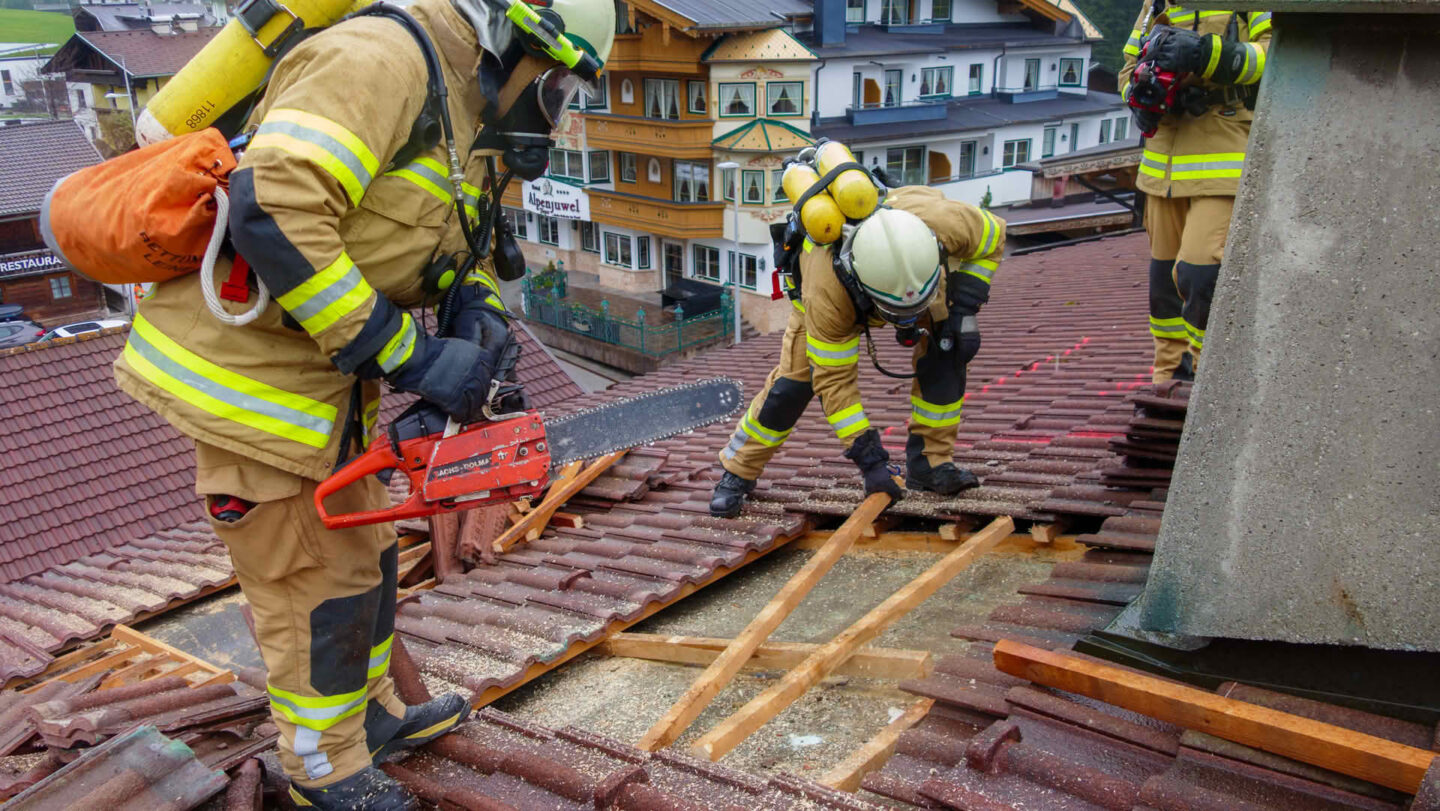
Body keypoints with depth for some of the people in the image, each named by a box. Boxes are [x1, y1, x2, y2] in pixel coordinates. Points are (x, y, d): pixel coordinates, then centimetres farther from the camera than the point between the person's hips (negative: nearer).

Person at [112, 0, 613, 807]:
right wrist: (406, 354, -27)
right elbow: (273, 212, -32)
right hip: (252, 370, -10)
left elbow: (463, 250, 16)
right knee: (319, 579, 3)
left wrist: (481, 319, -7)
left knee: (364, 551, 21)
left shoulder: (464, 121, 11)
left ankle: (373, 713, 41)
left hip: (329, 373, 10)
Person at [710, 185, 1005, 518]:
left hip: (915, 263, 3)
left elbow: (993, 236, -18)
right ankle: (737, 471, 8)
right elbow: (834, 380, -35)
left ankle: (930, 462, -4)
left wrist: (965, 310, -27)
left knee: (945, 350, -19)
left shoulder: (941, 220, -43)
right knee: (794, 378, -11)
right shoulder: (826, 292, -46)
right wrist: (867, 455, -39)